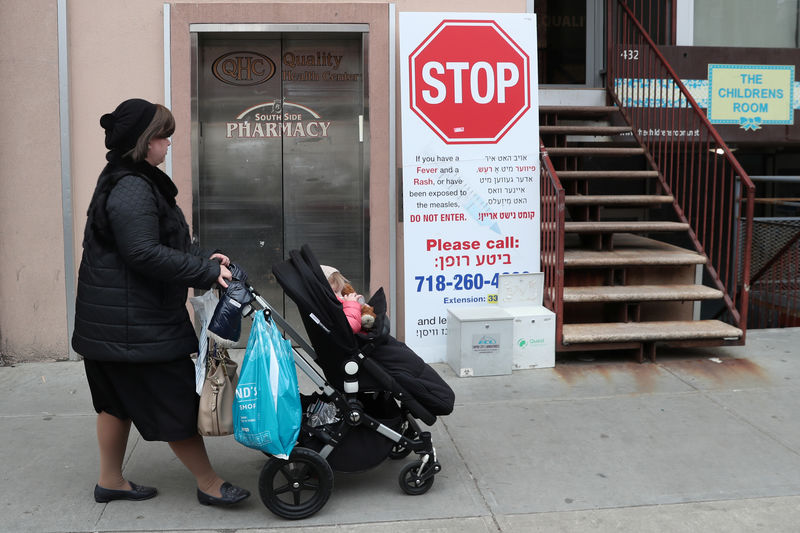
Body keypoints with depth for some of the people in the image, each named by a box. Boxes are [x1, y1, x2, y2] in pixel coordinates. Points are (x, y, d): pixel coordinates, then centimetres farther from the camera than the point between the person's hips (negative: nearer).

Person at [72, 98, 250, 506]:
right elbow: (144, 254, -27)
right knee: (176, 400, -1)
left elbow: (166, 241, 18)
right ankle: (209, 484, 11)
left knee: (119, 399, 19)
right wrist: (206, 272, -22)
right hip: (134, 321, -11)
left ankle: (110, 480, 33)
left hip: (112, 319, 11)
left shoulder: (133, 181, 14)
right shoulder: (132, 189, -20)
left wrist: (204, 259, 6)